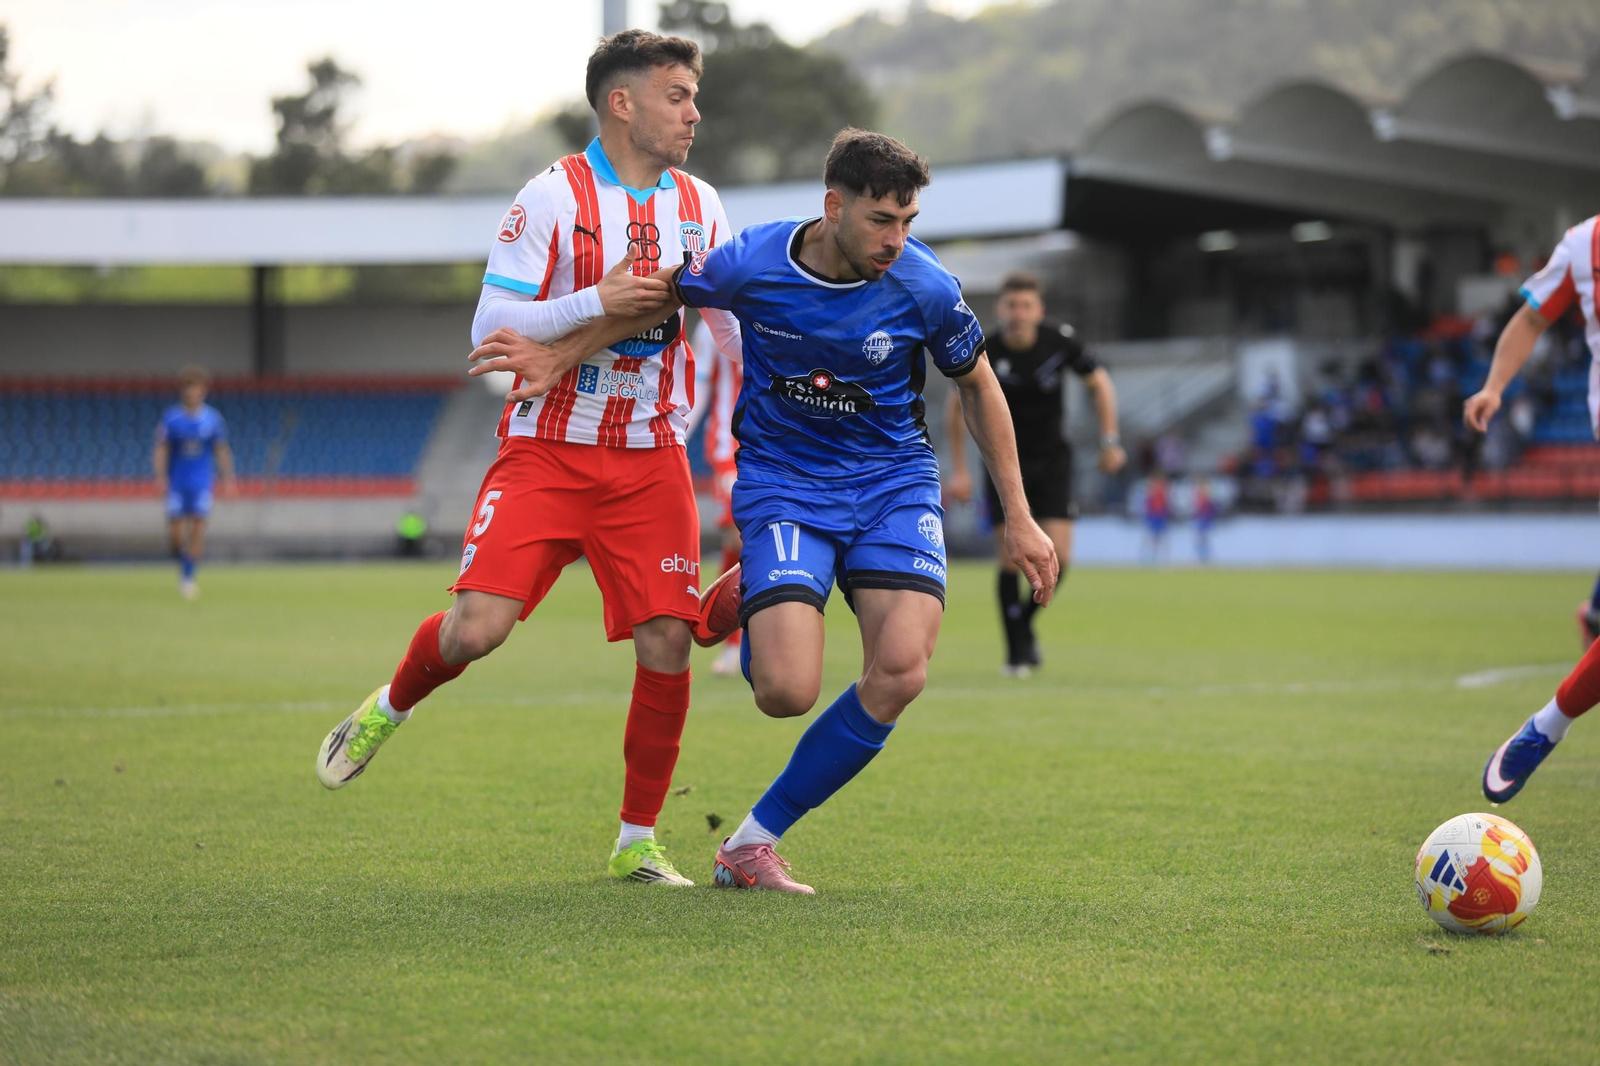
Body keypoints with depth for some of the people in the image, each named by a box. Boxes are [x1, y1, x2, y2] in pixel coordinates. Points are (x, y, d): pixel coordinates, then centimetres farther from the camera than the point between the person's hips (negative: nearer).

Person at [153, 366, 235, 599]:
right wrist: (160, 477, -12)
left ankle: (189, 577, -1)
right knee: (176, 529, -4)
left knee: (198, 527, -8)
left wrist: (227, 479, 0)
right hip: (176, 482, 0)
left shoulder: (212, 419, 1)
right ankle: (182, 560, 27)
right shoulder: (171, 418, -2)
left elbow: (222, 451, 6)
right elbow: (161, 449, -1)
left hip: (202, 482, 0)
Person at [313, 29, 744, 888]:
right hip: (546, 452, -4)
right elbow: (490, 327, -12)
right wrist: (596, 301, -20)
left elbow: (739, 324, 19)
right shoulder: (553, 196, -7)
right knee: (477, 627, -15)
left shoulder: (699, 207, 8)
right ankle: (388, 710, 20)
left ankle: (637, 842, 9)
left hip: (650, 460, 4)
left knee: (667, 643, -6)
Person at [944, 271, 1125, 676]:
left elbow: (1099, 383, 3)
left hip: (1052, 460, 1)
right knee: (1011, 559, -8)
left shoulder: (1061, 340, -14)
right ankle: (1017, 650, 5)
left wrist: (1110, 440, -3)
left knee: (1057, 558, -10)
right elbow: (956, 407, 0)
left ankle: (1026, 622, 17)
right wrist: (959, 470, -2)